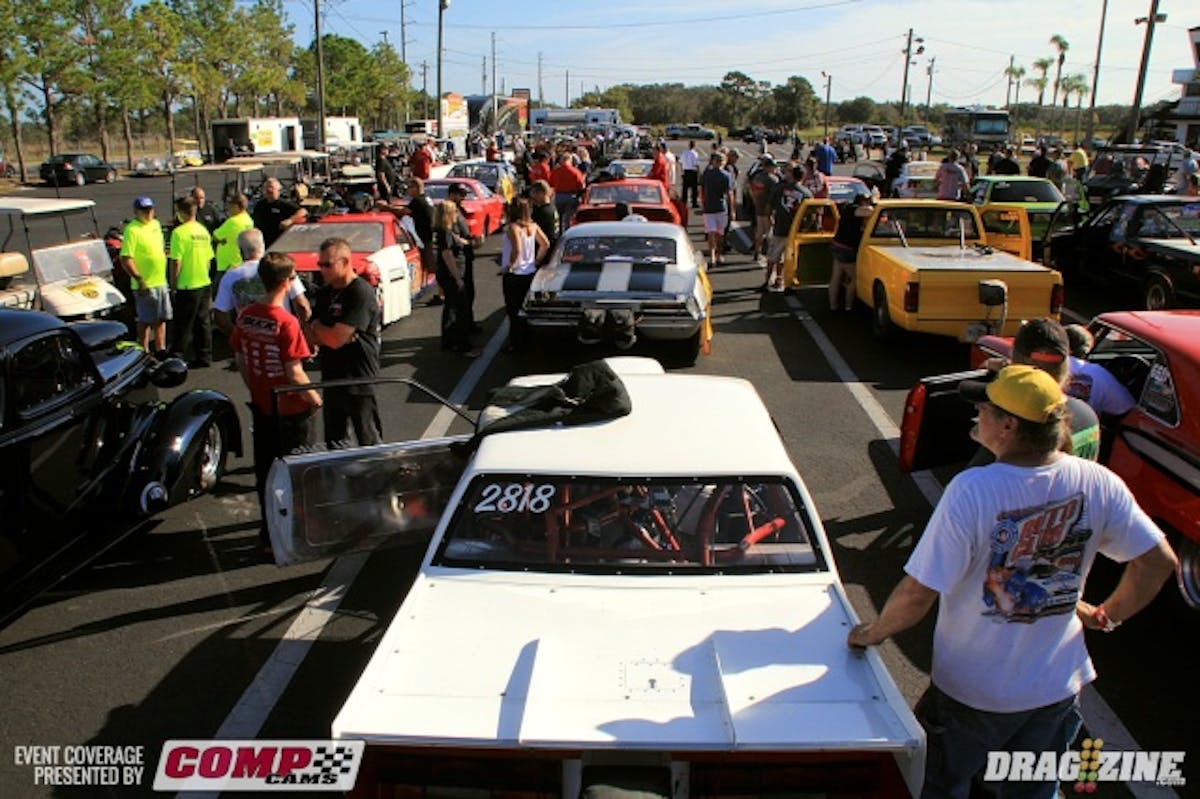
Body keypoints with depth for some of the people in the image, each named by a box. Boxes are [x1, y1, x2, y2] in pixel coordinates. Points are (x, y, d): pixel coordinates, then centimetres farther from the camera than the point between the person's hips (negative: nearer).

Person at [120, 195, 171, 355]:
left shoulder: (156, 224, 11)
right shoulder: (132, 230, -14)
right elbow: (126, 259, -19)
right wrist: (139, 279, -22)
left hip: (161, 281, 8)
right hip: (145, 284, -8)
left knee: (161, 318, 15)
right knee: (145, 321, 0)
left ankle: (161, 350, 27)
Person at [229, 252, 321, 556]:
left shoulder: (246, 316, -2)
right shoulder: (286, 322, -22)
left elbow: (240, 359, 8)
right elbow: (294, 374, -21)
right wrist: (315, 398, -6)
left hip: (261, 408, 7)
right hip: (292, 410, -6)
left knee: (265, 471, 17)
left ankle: (269, 534, 30)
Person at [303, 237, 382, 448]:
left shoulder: (361, 293, -17)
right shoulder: (325, 292, 10)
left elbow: (335, 339, -22)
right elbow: (308, 334, 8)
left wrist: (316, 326, -1)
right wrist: (327, 333, -14)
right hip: (332, 379, 8)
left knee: (370, 444, 3)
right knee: (334, 443, 18)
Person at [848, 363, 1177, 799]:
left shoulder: (972, 490, -29)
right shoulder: (1098, 483, -15)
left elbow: (918, 593, -27)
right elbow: (1159, 561, -5)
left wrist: (871, 633, -9)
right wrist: (1108, 614, 12)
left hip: (974, 690, -4)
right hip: (1058, 687, 4)